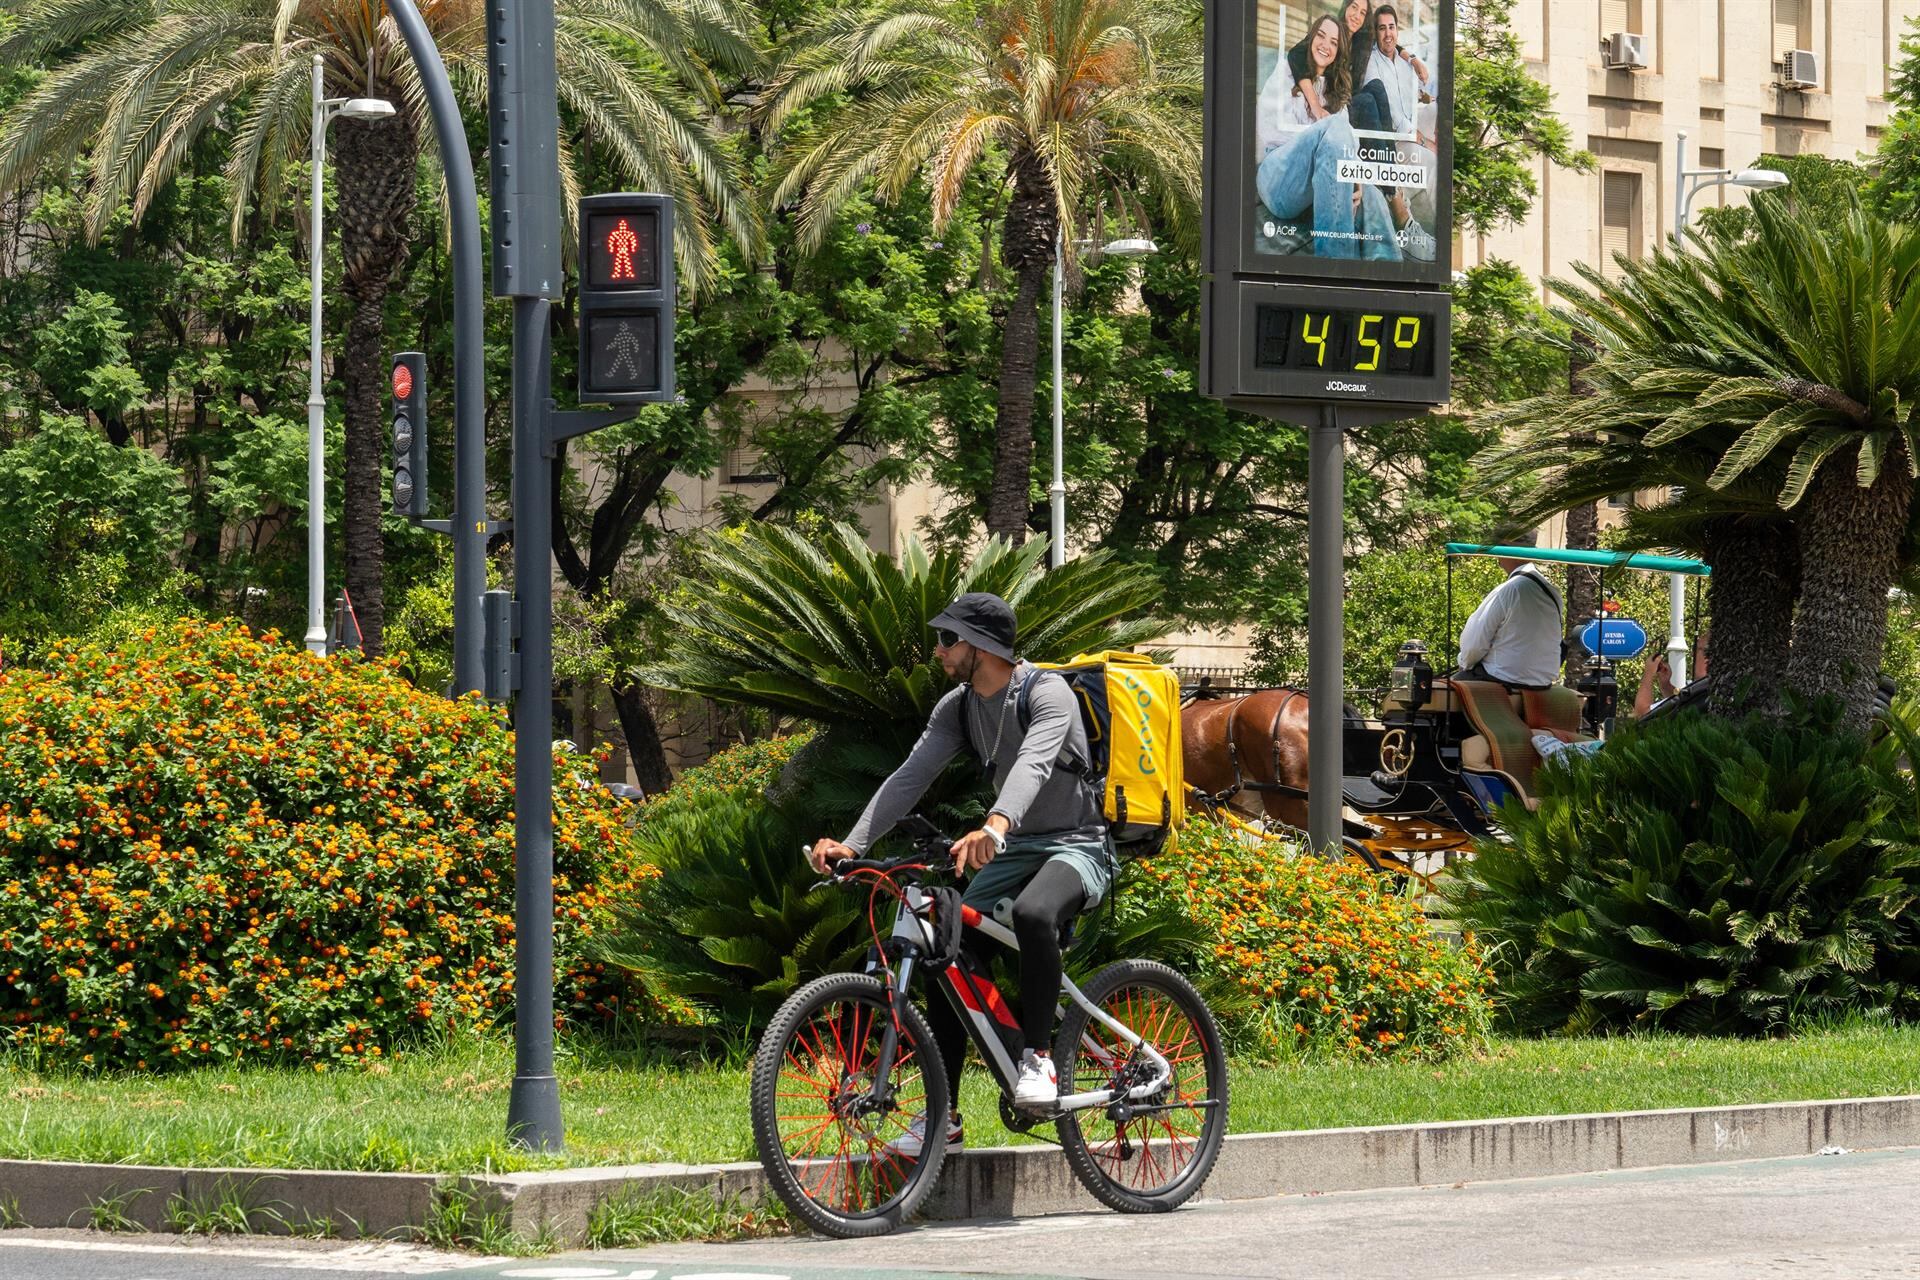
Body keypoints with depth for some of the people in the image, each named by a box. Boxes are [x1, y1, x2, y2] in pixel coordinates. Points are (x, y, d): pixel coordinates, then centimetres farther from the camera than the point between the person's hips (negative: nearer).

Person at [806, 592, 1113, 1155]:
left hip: (1077, 846, -7)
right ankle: (942, 1117, -2)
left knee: (1032, 914, -40)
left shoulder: (1046, 694, -19)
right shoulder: (958, 707, 3)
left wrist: (995, 826, -58)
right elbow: (910, 776, -5)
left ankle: (1038, 1056, -24)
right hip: (1014, 849, 7)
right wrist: (851, 843, -20)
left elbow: (1033, 765, -38)